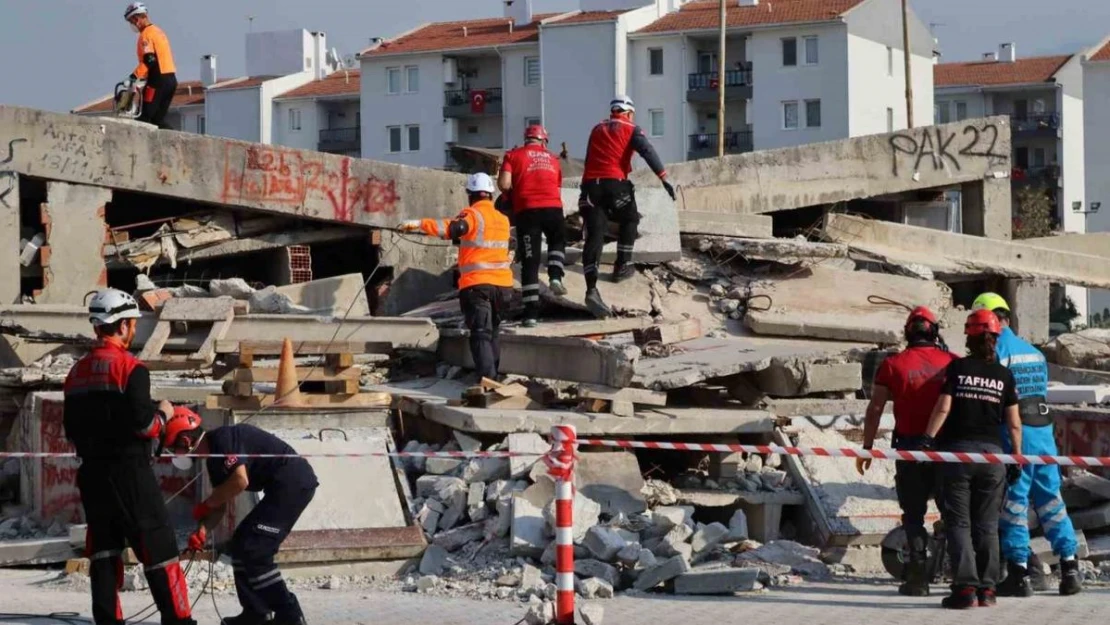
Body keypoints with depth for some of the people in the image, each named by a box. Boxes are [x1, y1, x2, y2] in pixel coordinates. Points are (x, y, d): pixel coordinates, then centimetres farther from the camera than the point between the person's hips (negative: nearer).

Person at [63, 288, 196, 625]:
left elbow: (71, 430, 13)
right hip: (129, 471, -7)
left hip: (92, 473, 7)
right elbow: (143, 424, -18)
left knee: (104, 548, 11)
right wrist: (163, 414, 1)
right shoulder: (129, 367, -13)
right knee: (158, 547, -3)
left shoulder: (77, 373, 10)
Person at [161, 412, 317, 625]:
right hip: (283, 487, 10)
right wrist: (202, 528, -1)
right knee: (240, 545, 12)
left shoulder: (223, 439, -14)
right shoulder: (215, 456, 16)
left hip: (294, 483, -10)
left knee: (253, 549, -12)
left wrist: (206, 504, -10)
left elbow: (240, 481, -24)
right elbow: (221, 503, 17)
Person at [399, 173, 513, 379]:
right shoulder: (503, 220, 14)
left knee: (481, 334, -10)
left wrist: (419, 223, -32)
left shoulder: (473, 215, -6)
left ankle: (487, 379, -22)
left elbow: (453, 228, -26)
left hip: (477, 285, -6)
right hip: (503, 284, 6)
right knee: (493, 333, 19)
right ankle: (493, 375, 22)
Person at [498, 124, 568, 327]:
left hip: (527, 210, -1)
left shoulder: (514, 155, 9)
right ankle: (555, 277, 3)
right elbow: (558, 190, 17)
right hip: (553, 208, 1)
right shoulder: (552, 159, 19)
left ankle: (531, 313, 0)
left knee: (530, 261, 3)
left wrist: (511, 196, 15)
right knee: (557, 241, 30)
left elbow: (503, 183, -4)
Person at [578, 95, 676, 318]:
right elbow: (648, 152, -5)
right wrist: (664, 179, -10)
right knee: (629, 220, 26)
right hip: (615, 183, -3)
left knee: (594, 235, -5)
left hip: (590, 183, 3)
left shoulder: (597, 130, 23)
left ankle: (591, 289, -19)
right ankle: (622, 267, 25)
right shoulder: (631, 130, 10)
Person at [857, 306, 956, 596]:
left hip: (909, 448, -1)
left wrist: (867, 447, 5)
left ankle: (918, 577, 0)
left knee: (914, 515, 5)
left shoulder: (892, 365, -2)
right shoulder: (952, 363, 2)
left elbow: (875, 409, -2)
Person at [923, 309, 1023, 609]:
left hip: (958, 451, -2)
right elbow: (1014, 423, 4)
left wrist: (928, 439, -3)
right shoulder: (1004, 375, 5)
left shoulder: (957, 368, -1)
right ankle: (987, 589, 6)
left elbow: (942, 408, -7)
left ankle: (966, 587, -9)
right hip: (992, 453, 2)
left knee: (959, 522, 1)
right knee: (987, 526, 9)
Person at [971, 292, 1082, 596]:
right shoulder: (1035, 353, 14)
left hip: (1013, 434, -6)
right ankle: (1070, 568, 7)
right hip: (1044, 429, 6)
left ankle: (1019, 573, -1)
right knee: (1051, 499, 10)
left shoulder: (993, 352, -8)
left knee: (1013, 502, -1)